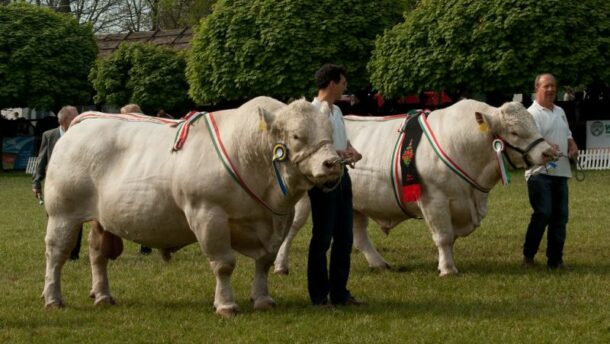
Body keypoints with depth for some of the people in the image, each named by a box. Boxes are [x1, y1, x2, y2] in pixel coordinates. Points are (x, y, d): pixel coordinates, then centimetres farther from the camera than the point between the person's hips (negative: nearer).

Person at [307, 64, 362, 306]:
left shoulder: (336, 111, 16)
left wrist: (351, 151, 1)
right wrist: (337, 153, -24)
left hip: (342, 176, 9)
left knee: (344, 238, 10)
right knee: (322, 238, -2)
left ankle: (339, 292, 17)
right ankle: (319, 296, 5)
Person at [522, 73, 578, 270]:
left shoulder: (559, 112, 19)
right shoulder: (533, 113, -7)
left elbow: (568, 136, 27)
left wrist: (573, 147, 5)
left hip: (560, 172, 8)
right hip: (540, 172, -8)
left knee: (560, 215, 6)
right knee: (543, 213, -13)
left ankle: (555, 259, 12)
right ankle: (528, 256, 1)